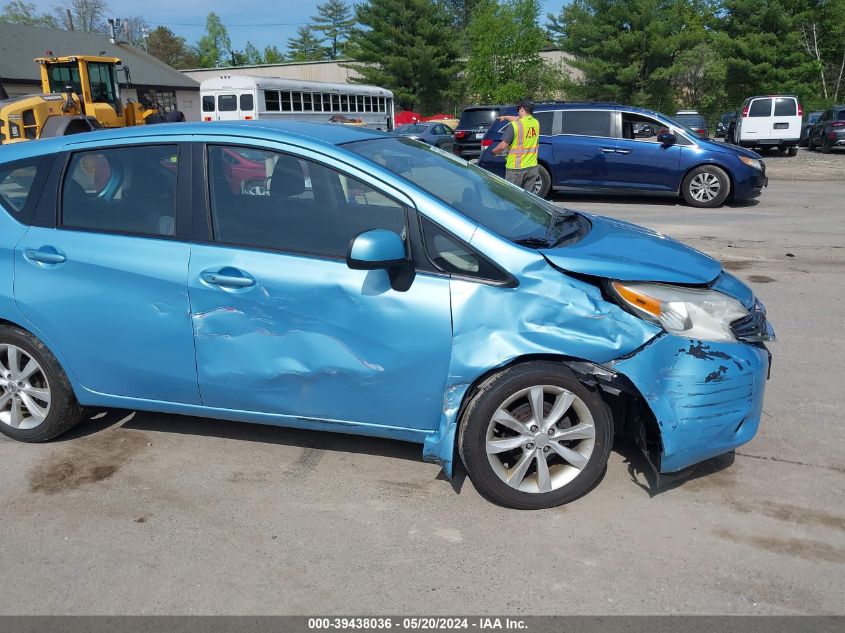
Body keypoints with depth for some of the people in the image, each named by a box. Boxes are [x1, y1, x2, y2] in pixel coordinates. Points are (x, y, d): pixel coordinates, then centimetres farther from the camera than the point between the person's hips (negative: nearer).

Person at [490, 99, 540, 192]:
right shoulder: (536, 123, 6)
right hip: (532, 167, 6)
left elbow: (502, 146, -17)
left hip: (516, 168, -6)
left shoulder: (514, 125, -14)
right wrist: (505, 117, 40)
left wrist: (493, 152, 3)